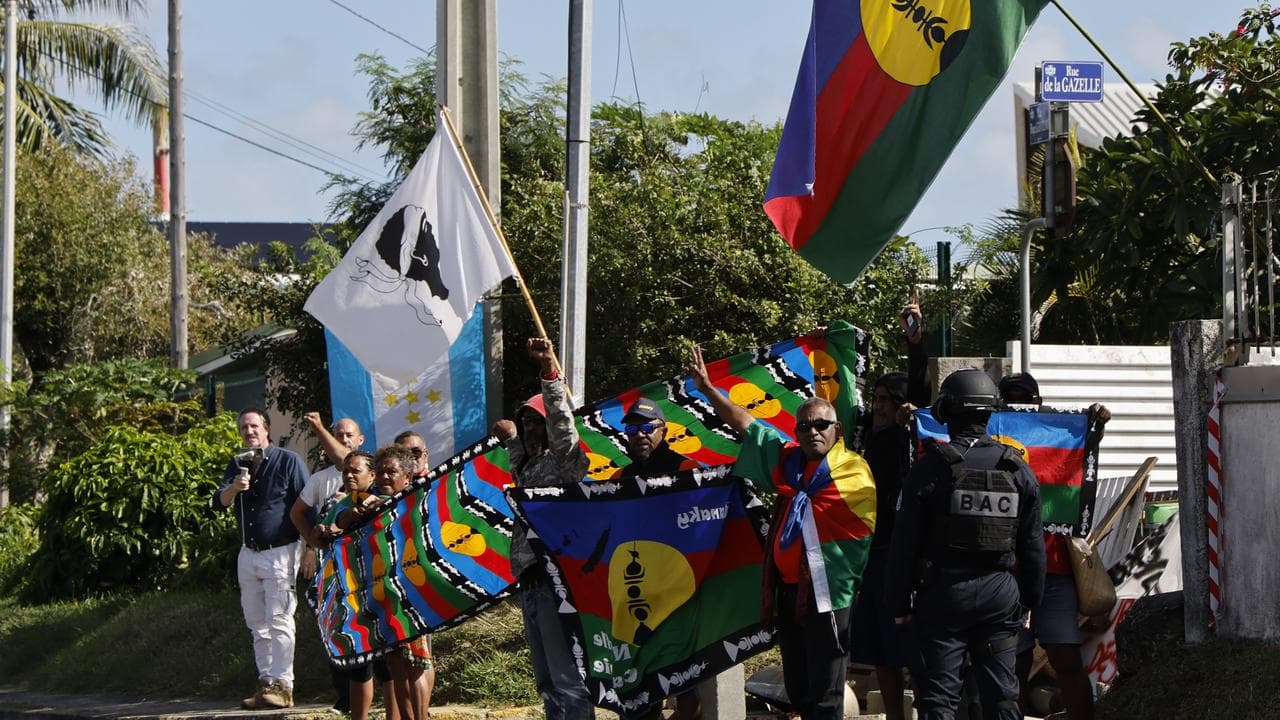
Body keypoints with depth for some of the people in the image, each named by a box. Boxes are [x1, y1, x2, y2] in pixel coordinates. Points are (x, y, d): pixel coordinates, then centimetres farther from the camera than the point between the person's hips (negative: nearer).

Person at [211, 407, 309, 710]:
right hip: (248, 555, 6)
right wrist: (234, 488, -22)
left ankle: (282, 685, -14)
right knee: (258, 625, 7)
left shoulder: (288, 461, -4)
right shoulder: (238, 464, 12)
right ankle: (266, 684, 11)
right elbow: (219, 503, 0)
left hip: (280, 553, -6)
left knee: (279, 620, -11)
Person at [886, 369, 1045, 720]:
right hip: (1000, 594, 3)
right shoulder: (1018, 469, 3)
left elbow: (905, 543, -8)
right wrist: (1029, 599, 18)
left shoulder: (931, 467, -8)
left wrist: (899, 603, 1)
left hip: (943, 594, -3)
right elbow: (1033, 545, 8)